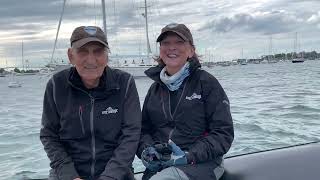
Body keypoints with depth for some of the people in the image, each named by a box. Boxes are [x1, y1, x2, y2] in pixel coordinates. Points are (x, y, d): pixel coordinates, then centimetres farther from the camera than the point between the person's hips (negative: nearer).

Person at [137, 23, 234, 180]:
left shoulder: (206, 82, 0)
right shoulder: (156, 88, 14)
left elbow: (224, 133, -4)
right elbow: (143, 129, 17)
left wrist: (189, 156, -15)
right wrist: (146, 150, -5)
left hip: (201, 163, -4)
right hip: (159, 165, 4)